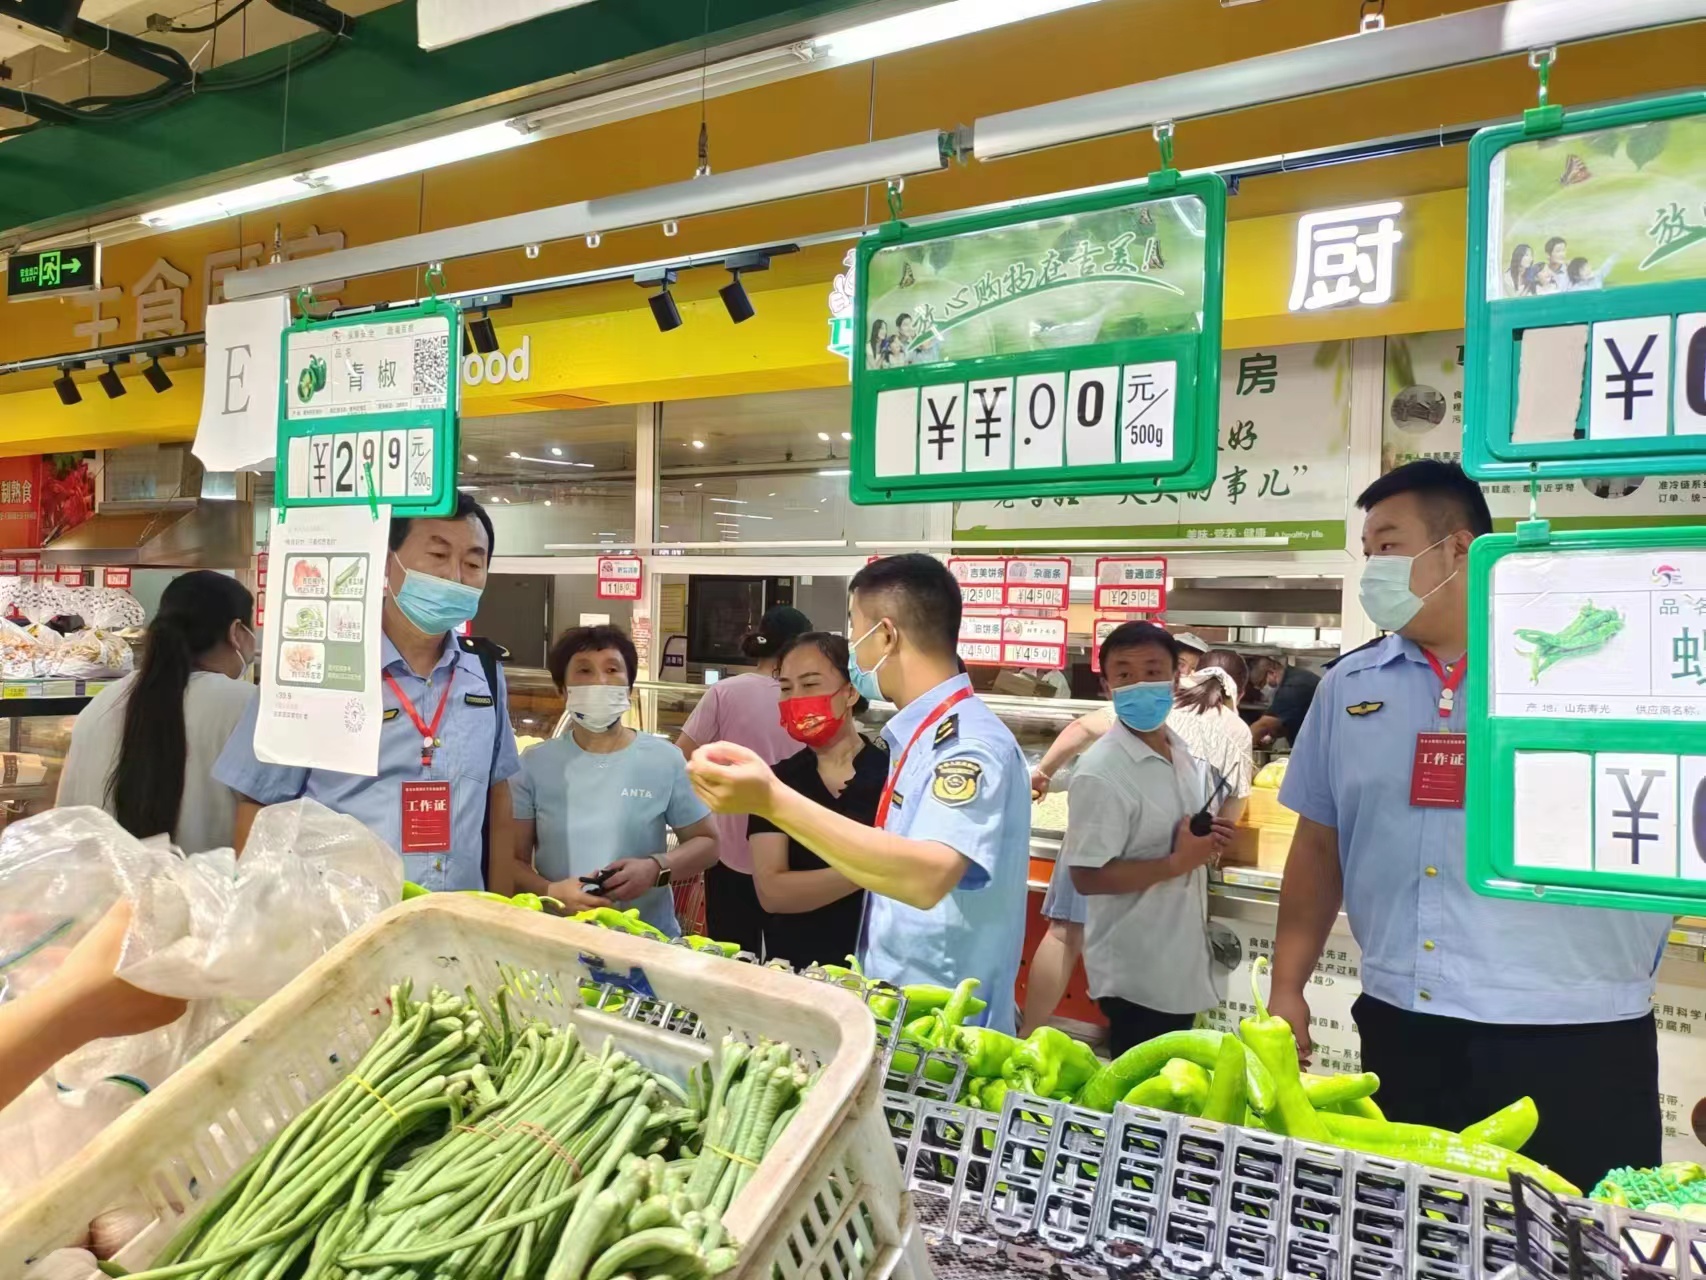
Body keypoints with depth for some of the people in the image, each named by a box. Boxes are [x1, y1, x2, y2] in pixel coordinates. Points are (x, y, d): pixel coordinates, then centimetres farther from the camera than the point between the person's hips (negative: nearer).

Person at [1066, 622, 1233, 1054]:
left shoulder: (1183, 752, 4)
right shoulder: (1101, 773, -21)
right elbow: (1086, 877, -23)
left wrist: (1209, 839, -4)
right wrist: (1178, 863, -24)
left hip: (1181, 959, 8)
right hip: (1135, 972, -8)